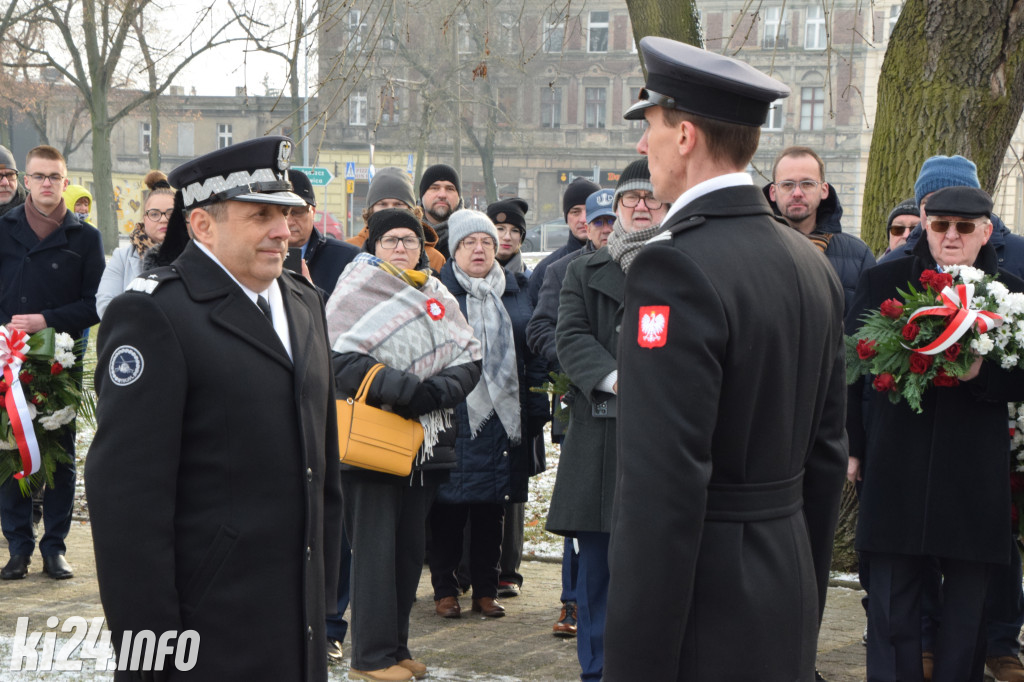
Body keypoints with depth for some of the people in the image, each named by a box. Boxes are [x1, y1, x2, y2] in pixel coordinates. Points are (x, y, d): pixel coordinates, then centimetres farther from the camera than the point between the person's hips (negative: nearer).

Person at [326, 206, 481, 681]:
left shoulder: (437, 295, 14)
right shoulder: (358, 288, -2)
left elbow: (468, 358, 9)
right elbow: (340, 358, -14)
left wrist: (438, 391, -11)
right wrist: (406, 389, -19)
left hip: (424, 440, 6)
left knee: (410, 547, 10)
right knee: (374, 547, -6)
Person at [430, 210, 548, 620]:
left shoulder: (516, 293, 12)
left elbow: (534, 354, 13)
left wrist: (536, 410, 7)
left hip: (503, 416, 4)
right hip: (454, 417, -4)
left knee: (492, 509, 9)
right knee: (448, 507, 0)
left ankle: (486, 590, 18)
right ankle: (445, 590, 10)